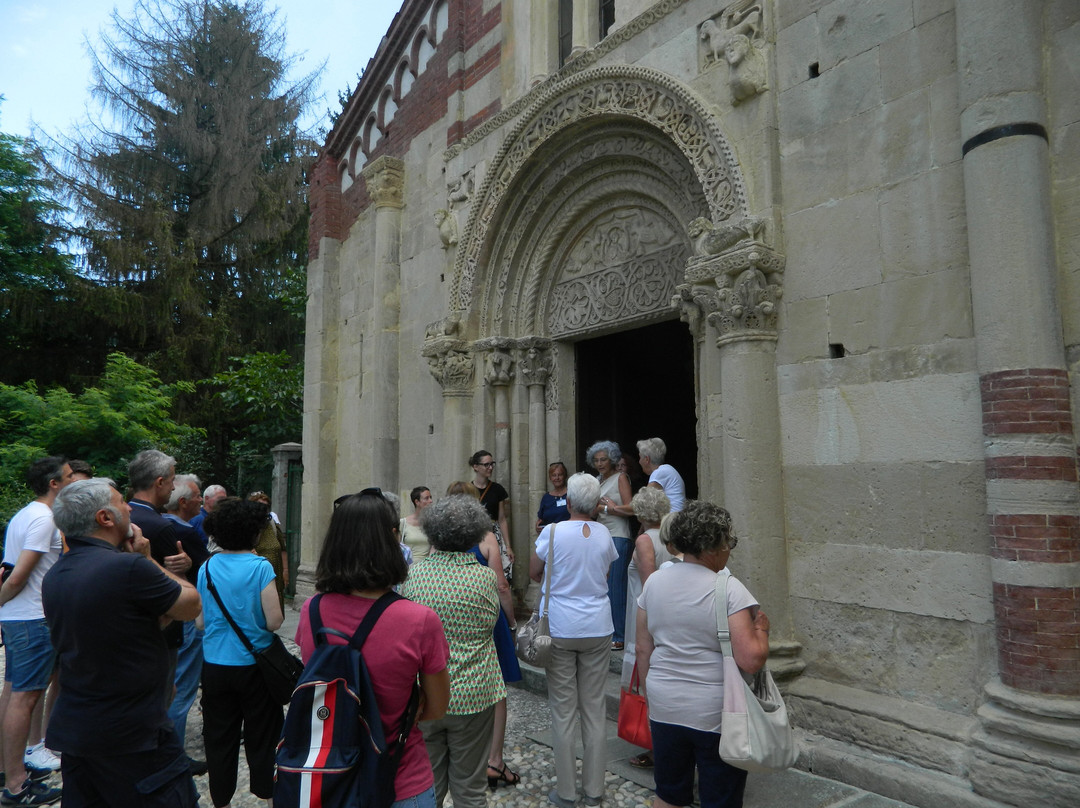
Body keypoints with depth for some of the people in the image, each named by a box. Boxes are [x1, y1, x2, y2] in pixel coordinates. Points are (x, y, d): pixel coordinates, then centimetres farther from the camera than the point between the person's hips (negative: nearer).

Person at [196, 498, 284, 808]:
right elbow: (274, 622, -18)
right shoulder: (260, 567, -16)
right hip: (254, 664, -3)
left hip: (214, 665, 4)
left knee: (219, 738, 16)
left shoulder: (207, 567, -3)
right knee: (261, 737, 12)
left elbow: (200, 621, 3)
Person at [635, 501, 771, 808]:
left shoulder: (654, 583, -1)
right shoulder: (729, 590, -17)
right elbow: (751, 660, -22)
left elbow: (643, 650, 5)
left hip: (664, 710, 5)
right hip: (717, 714, -4)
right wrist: (761, 629, -4)